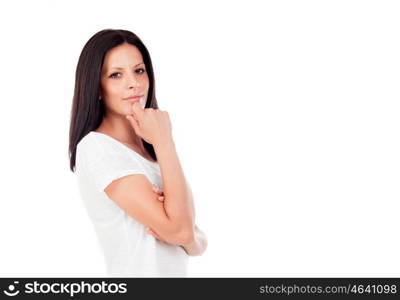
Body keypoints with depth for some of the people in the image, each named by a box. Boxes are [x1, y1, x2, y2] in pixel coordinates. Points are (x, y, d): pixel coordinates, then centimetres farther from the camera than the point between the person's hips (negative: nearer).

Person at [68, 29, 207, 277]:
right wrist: (164, 140, -21)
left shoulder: (147, 147, 6)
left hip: (174, 272, 7)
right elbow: (179, 230, -25)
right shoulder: (97, 148, -18)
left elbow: (198, 242, 2)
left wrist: (192, 240, -19)